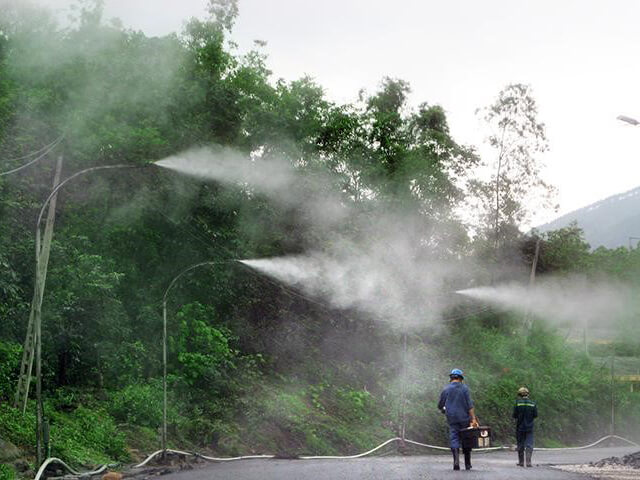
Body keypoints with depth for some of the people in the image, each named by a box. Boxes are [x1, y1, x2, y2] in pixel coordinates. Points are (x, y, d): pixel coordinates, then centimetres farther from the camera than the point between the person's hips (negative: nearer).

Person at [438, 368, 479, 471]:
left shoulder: (446, 389, 4)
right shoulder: (465, 388, 0)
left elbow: (440, 406, 10)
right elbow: (470, 405, -9)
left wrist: (444, 410, 32)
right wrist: (473, 418, -11)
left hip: (452, 419, 0)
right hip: (465, 418, 0)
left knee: (454, 439, -2)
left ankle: (456, 461, -24)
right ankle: (467, 464, 15)